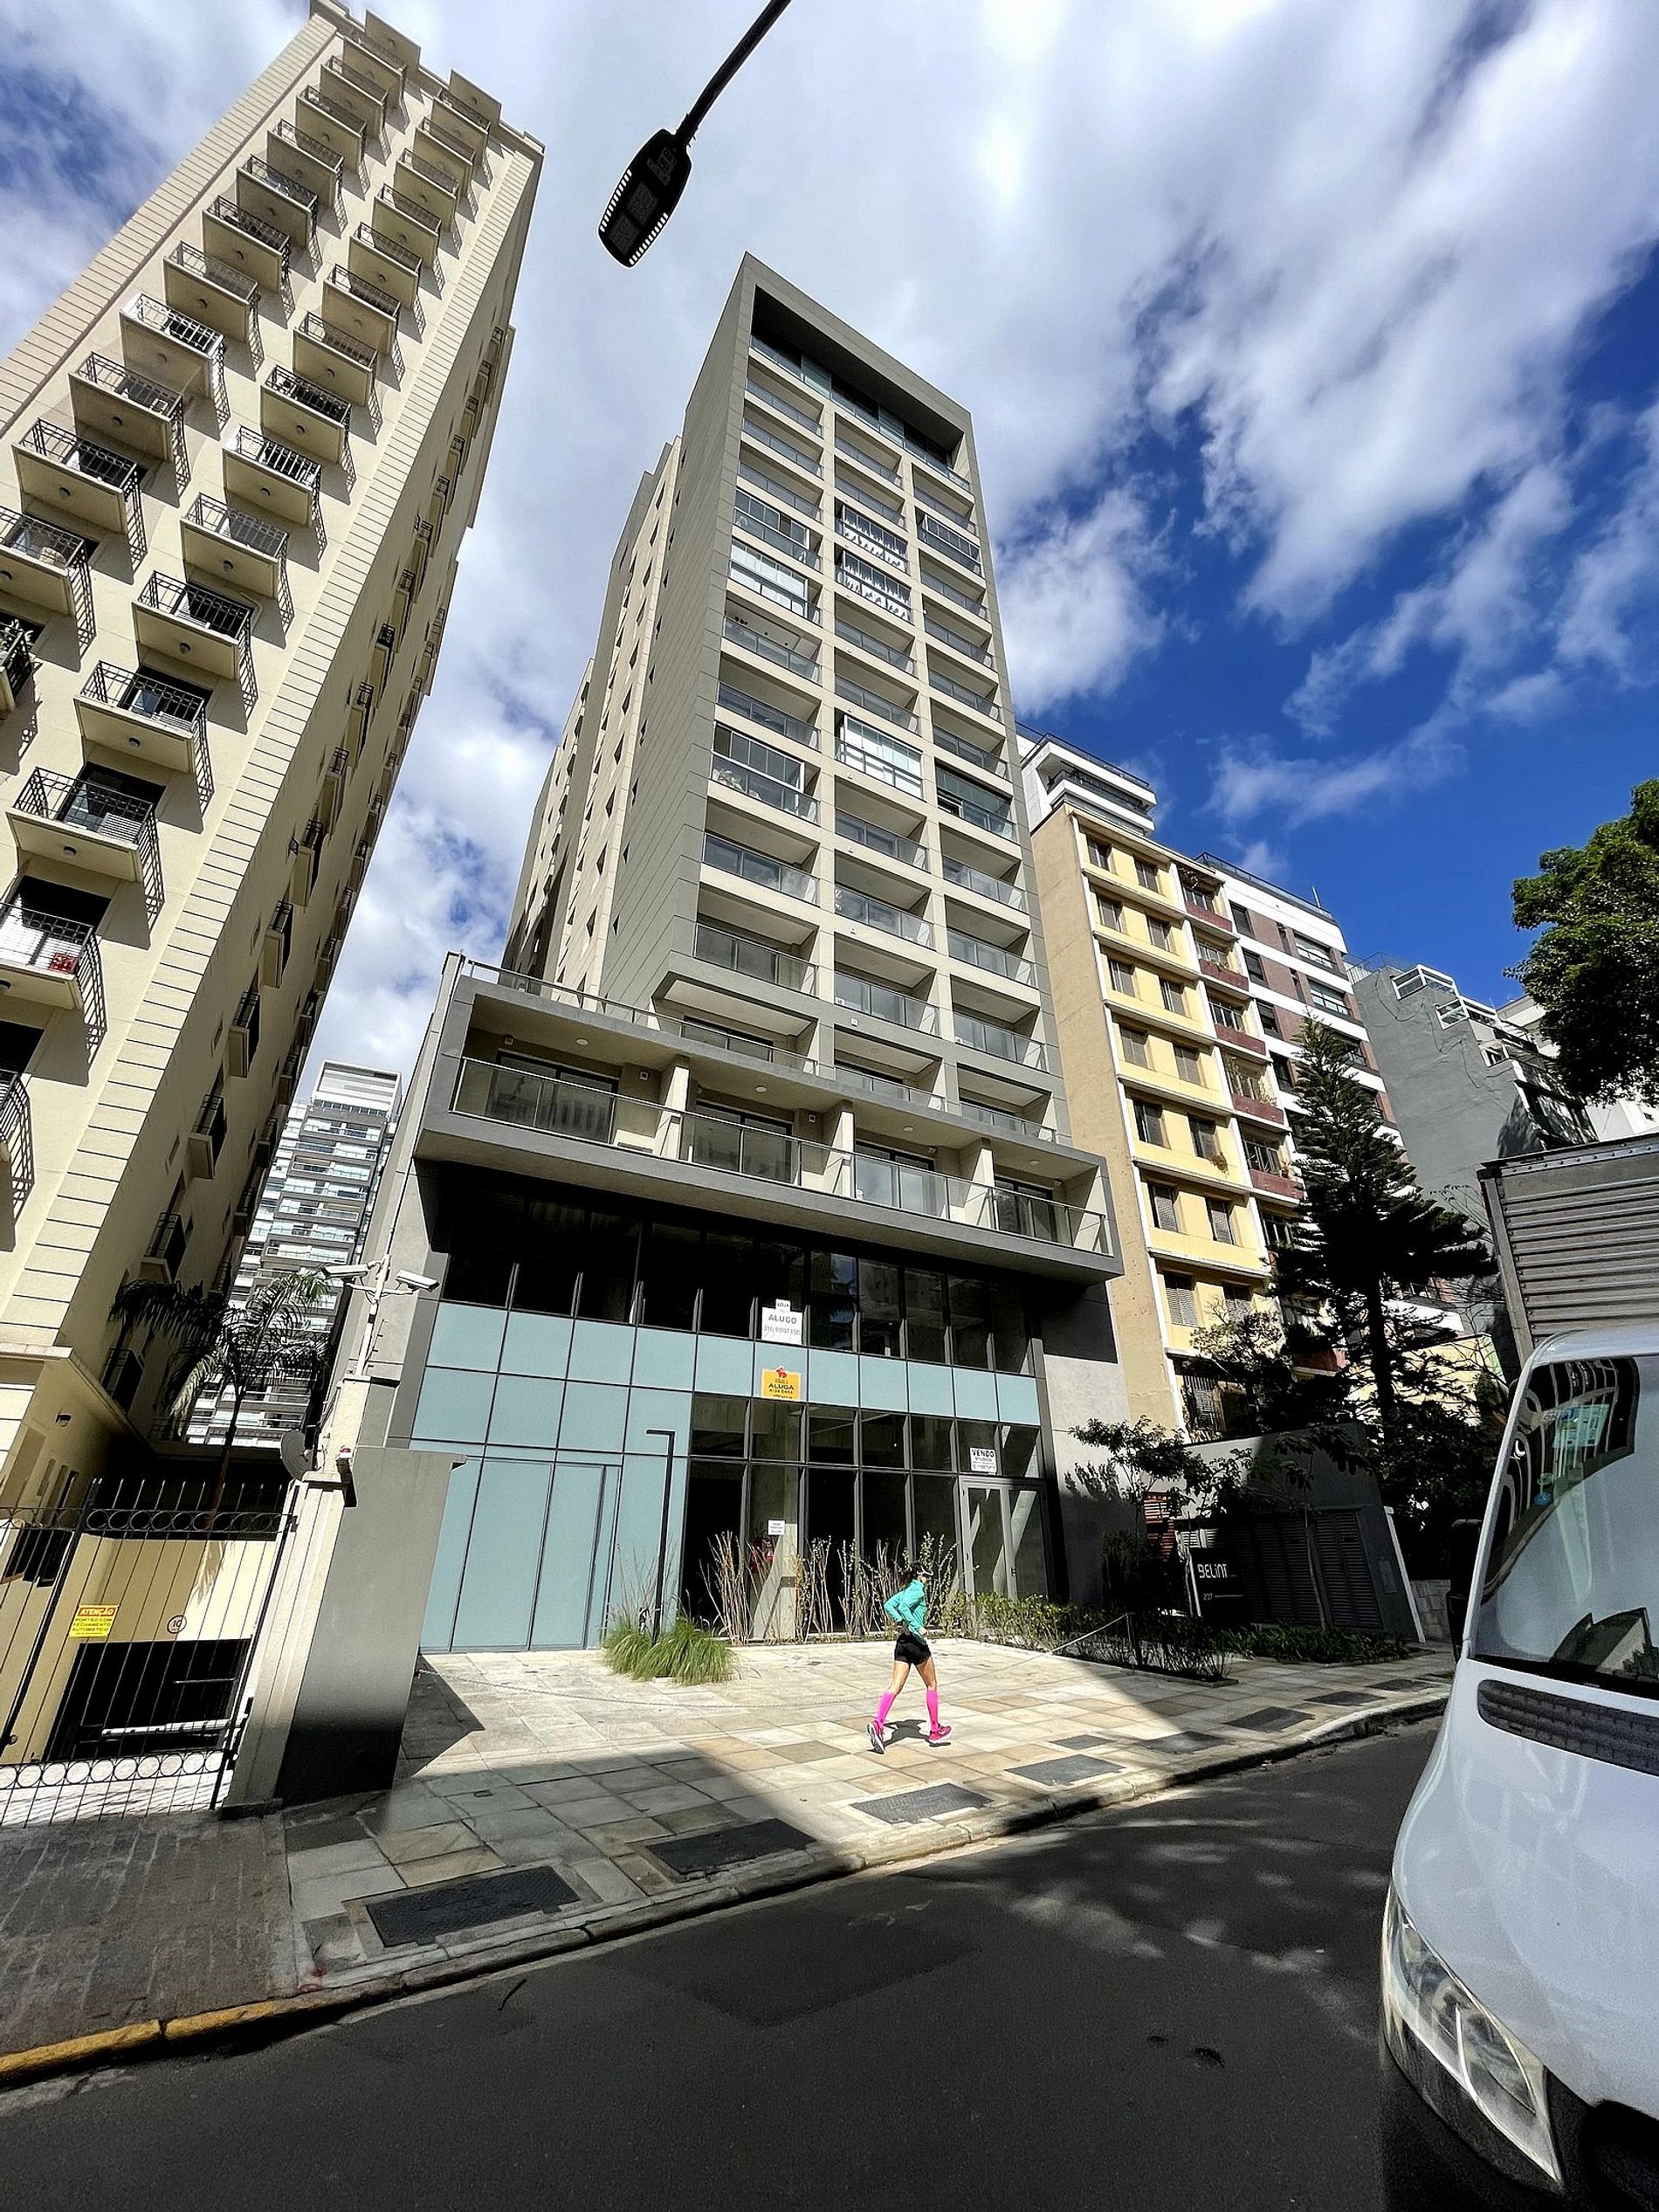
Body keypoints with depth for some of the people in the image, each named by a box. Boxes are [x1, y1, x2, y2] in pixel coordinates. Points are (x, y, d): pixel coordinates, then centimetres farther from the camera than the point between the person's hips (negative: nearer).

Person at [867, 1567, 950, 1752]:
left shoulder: (906, 1590, 14)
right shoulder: (918, 1589, -11)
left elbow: (888, 1605, 11)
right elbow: (903, 1607, -26)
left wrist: (901, 1623, 2)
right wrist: (917, 1627, -23)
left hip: (902, 1640, 8)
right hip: (915, 1641, -8)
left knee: (895, 1686, 2)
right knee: (932, 1685, 11)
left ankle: (878, 1724, -14)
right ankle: (935, 1731, 21)